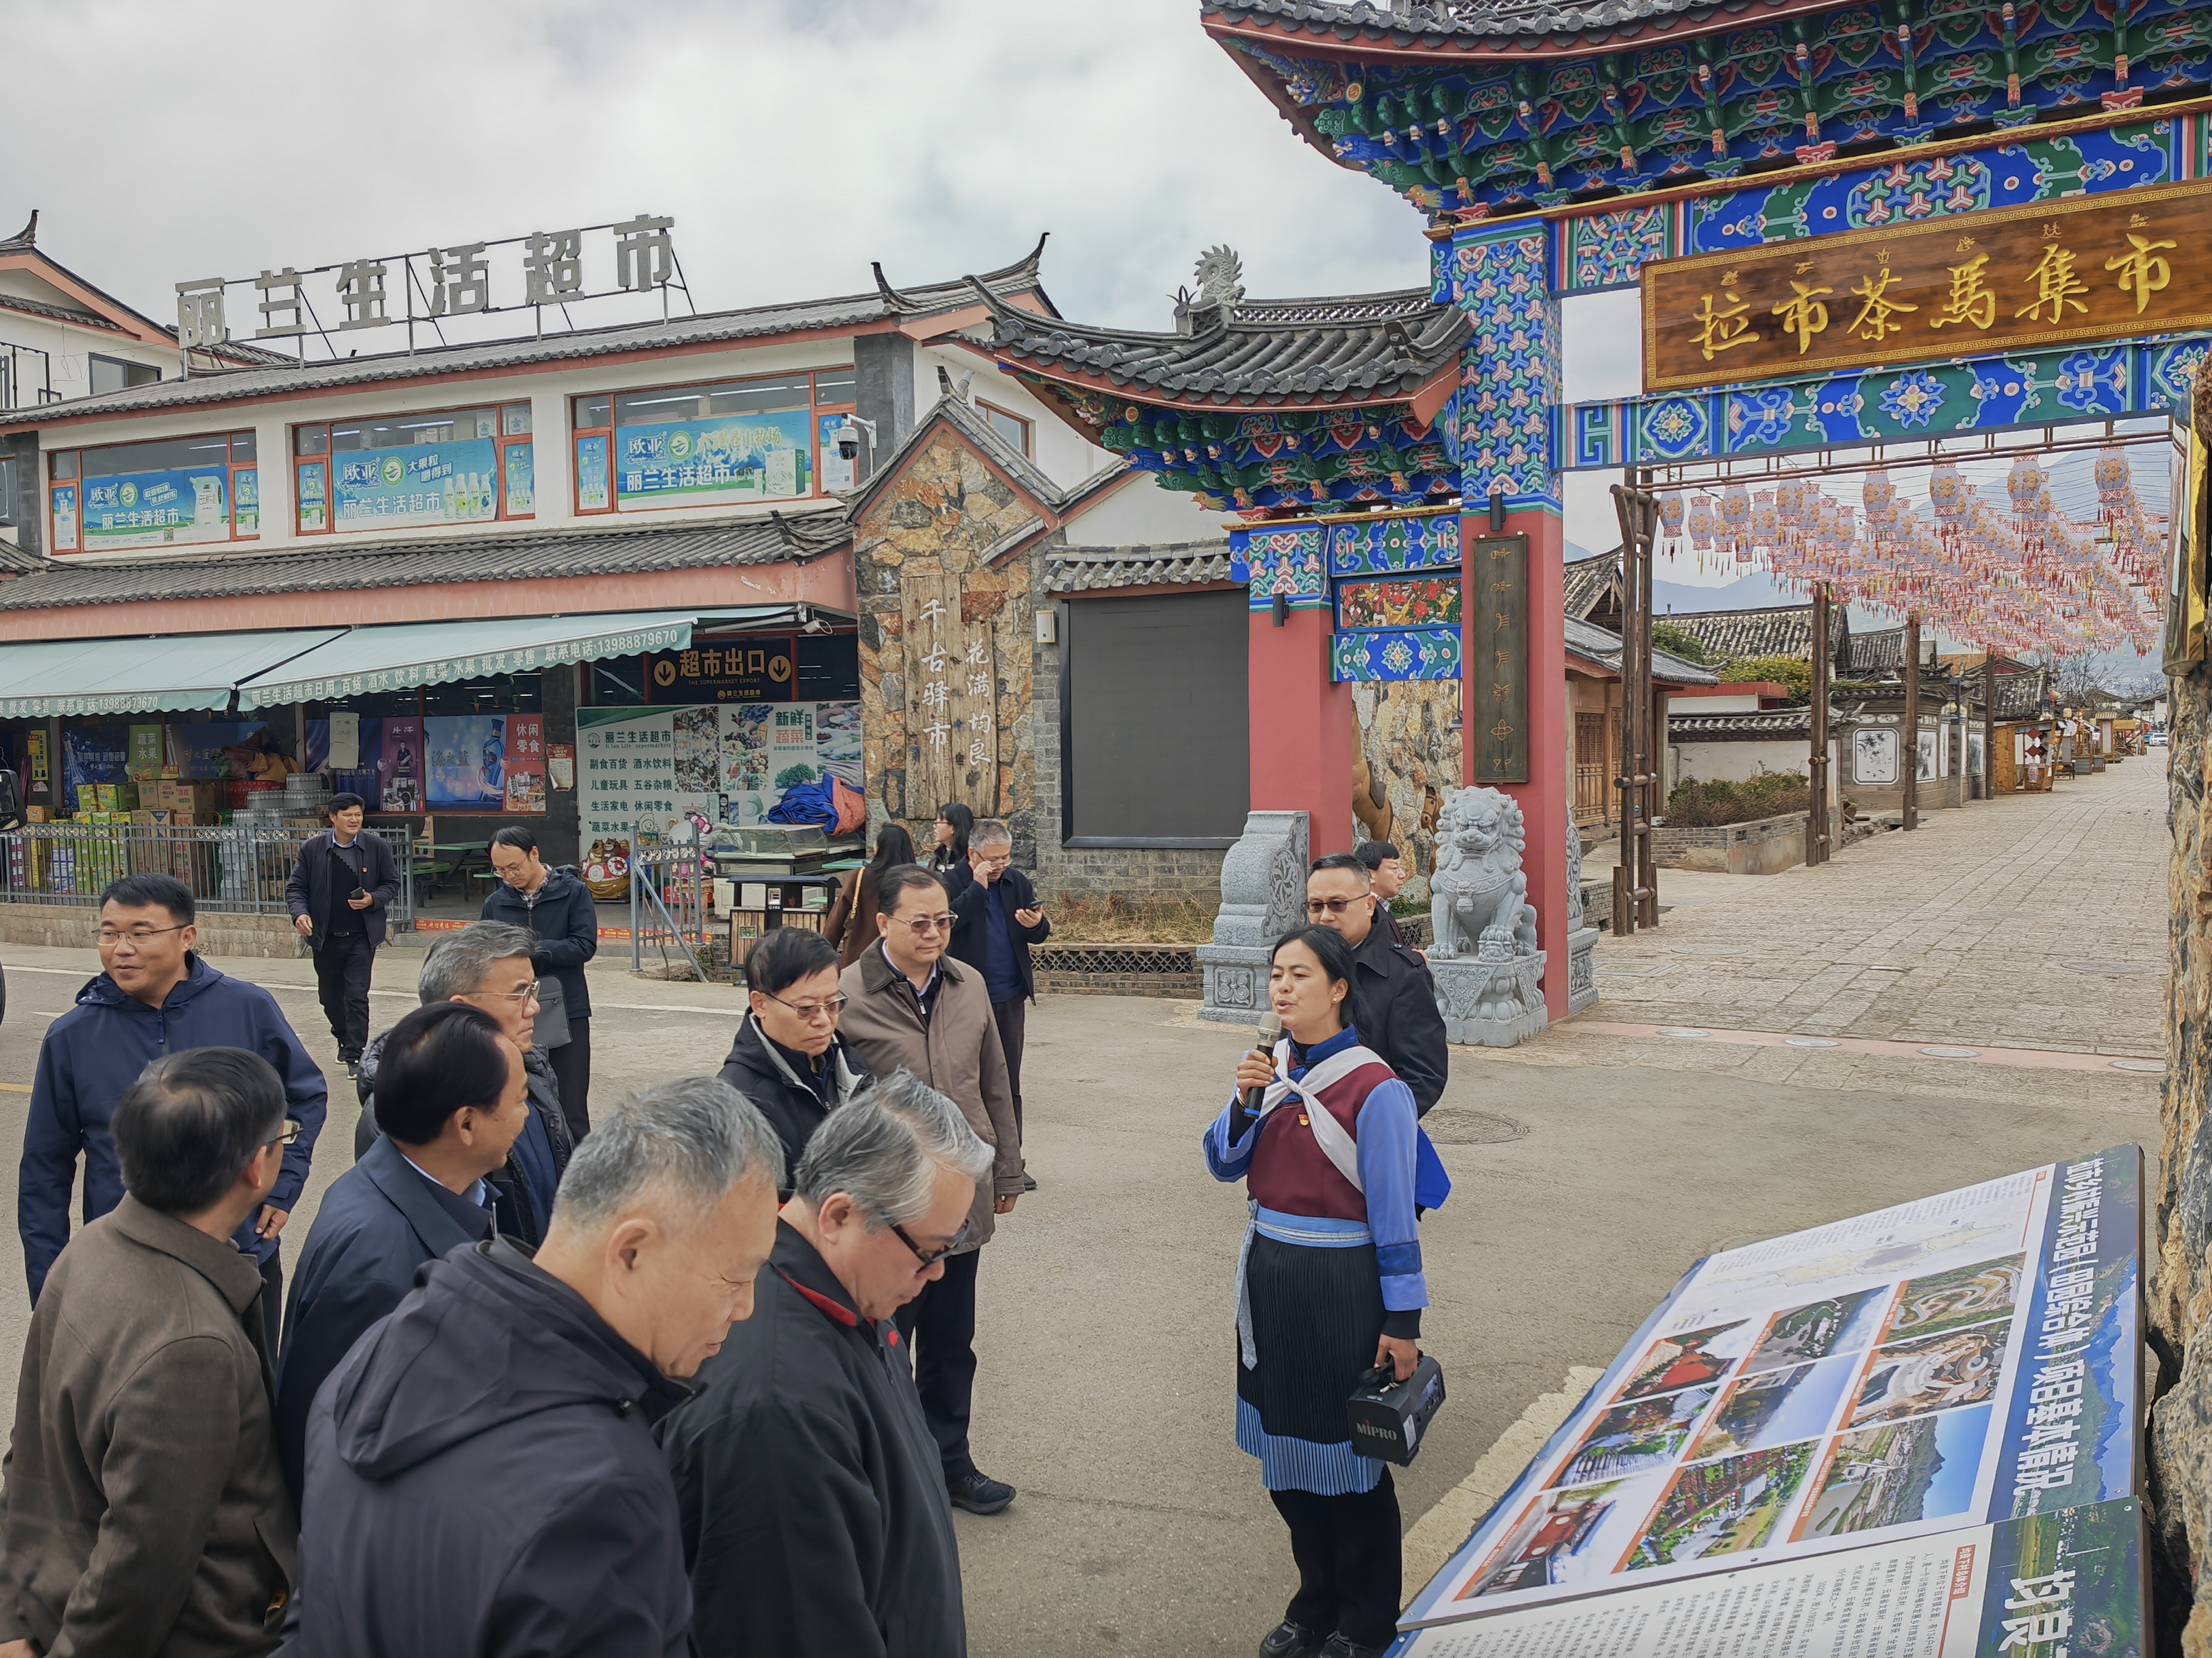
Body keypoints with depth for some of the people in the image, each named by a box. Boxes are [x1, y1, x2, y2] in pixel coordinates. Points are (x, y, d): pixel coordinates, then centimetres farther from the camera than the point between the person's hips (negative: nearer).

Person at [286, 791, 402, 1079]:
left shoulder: (376, 846, -3)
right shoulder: (313, 848, -2)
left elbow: (392, 883, 5)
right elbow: (295, 887, 2)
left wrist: (373, 899, -15)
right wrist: (300, 913, -16)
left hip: (362, 936, -2)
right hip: (325, 937, 2)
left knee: (357, 996, -8)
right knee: (330, 995, 16)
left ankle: (355, 1054, -1)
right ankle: (343, 1037, 41)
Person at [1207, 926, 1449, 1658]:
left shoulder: (1374, 1089, -16)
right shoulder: (1272, 1065, 3)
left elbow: (1394, 1211, -13)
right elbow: (1224, 1164, 5)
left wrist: (1401, 1321, -11)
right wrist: (1245, 1101, -13)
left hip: (1341, 1283, -6)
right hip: (1269, 1274, 6)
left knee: (1348, 1454, 7)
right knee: (1284, 1446, 16)